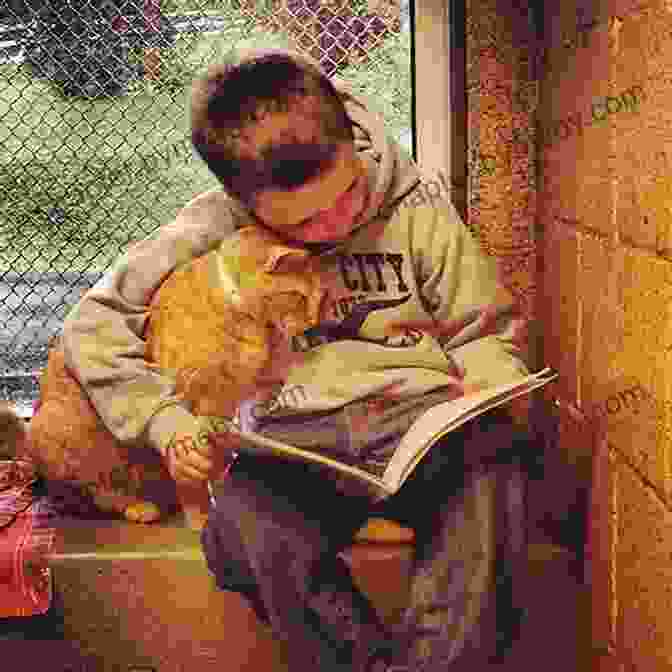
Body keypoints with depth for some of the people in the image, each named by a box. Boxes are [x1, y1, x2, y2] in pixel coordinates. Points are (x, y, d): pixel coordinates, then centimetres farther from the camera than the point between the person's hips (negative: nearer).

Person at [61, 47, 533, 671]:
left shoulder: (416, 213, 5)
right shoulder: (214, 229, 2)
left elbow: (488, 333, 16)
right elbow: (93, 326, 5)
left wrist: (481, 388, -7)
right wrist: (166, 421, -9)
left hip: (423, 419, 1)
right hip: (294, 437, 0)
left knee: (492, 453, -35)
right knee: (245, 517, -35)